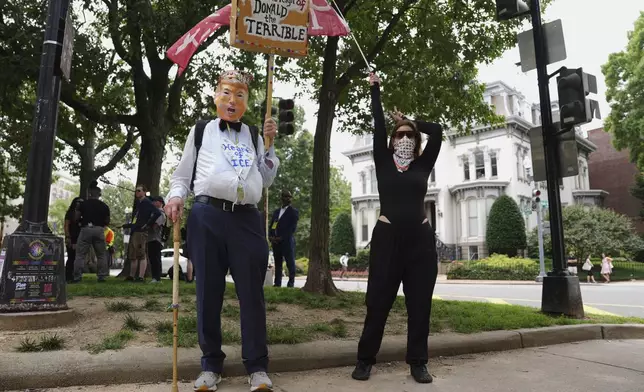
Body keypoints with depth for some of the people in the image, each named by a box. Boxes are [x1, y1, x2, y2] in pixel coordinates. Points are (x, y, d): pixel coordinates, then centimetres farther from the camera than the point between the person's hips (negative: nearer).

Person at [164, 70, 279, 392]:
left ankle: (257, 366, 12)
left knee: (252, 293, 0)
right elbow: (183, 174, 15)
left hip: (247, 219, 1)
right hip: (207, 217, 0)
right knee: (209, 292, 5)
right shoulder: (200, 131, 15)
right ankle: (211, 364, 20)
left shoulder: (254, 135, 18)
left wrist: (269, 145, 9)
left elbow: (266, 180, 17)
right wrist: (175, 196, -5)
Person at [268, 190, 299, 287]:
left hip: (287, 241, -5)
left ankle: (291, 282, 1)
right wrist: (270, 236, -1)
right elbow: (271, 225, 18)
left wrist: (282, 238, -14)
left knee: (290, 262, -4)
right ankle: (277, 283, 9)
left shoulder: (294, 211, 2)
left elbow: (293, 228, -7)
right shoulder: (276, 211, 21)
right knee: (277, 263, 6)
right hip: (275, 241, 5)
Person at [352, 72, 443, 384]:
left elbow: (437, 131, 5)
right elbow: (378, 126, 6)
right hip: (387, 237, -2)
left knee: (420, 304, 6)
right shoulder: (383, 163, 8)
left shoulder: (423, 165, 11)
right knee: (378, 302, 3)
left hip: (420, 239, 2)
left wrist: (409, 122, 16)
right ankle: (365, 360, 15)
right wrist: (375, 90, 11)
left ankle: (418, 362, 18)